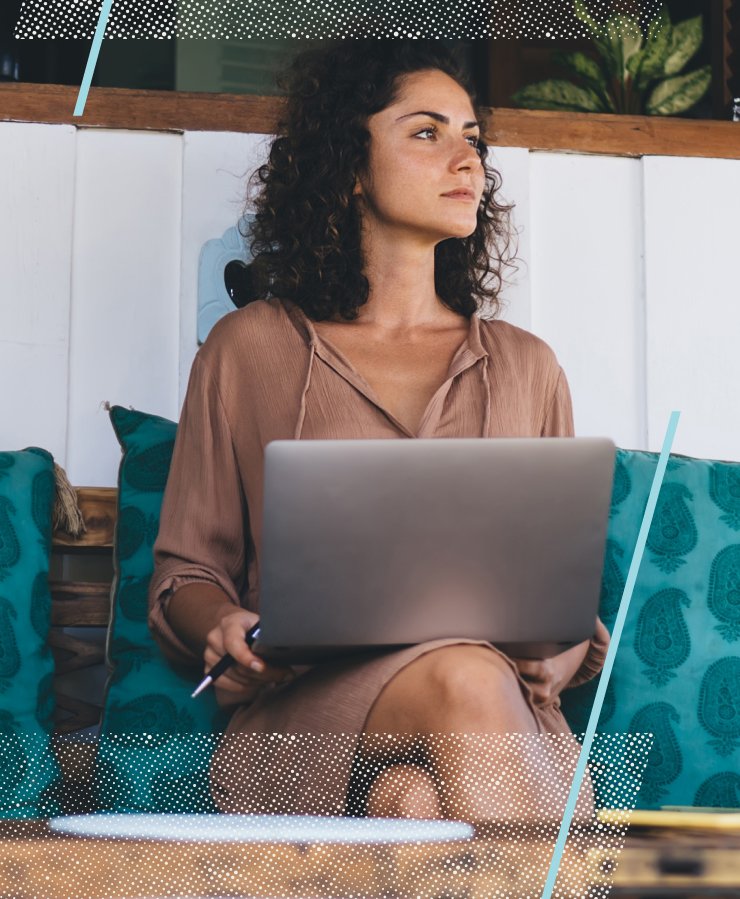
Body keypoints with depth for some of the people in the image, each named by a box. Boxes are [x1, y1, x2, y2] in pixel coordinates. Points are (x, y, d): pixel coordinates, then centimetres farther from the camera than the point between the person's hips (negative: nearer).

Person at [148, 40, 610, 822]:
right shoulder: (251, 347, 13)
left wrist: (553, 657, -4)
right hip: (307, 710, -1)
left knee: (417, 802, -38)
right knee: (462, 677, -37)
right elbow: (187, 567, 15)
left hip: (501, 722, 2)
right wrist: (224, 630, -10)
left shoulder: (525, 366, 21)